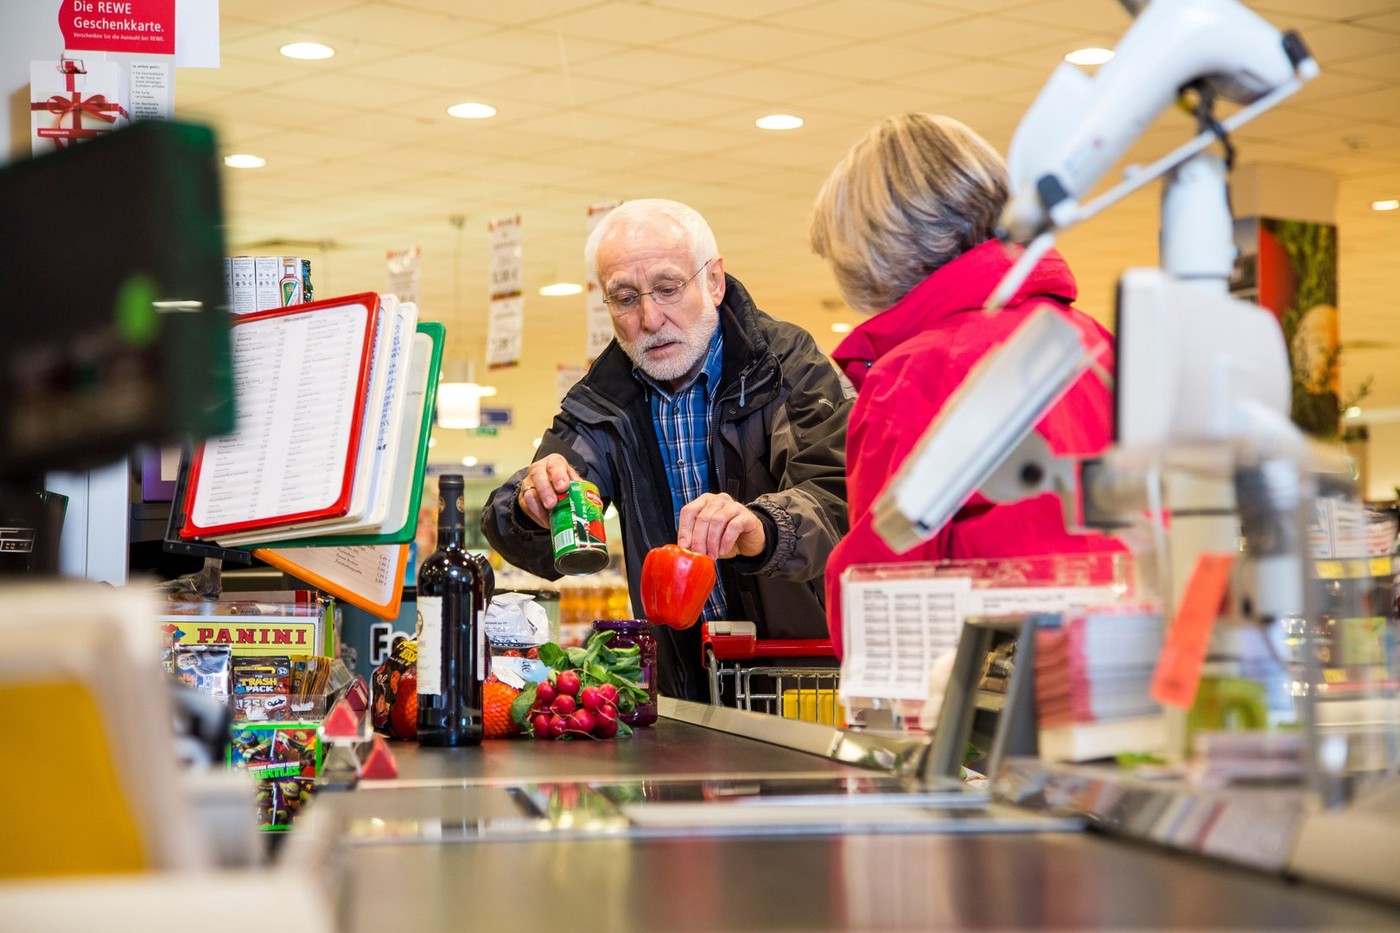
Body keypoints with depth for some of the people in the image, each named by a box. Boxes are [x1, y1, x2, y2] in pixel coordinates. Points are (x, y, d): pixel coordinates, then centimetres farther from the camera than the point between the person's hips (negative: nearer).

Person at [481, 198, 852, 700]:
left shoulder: (788, 363, -5)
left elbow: (839, 496, -20)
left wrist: (763, 527, -42)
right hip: (685, 692, 5)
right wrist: (535, 506, -20)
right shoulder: (603, 403, 8)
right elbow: (542, 553, 4)